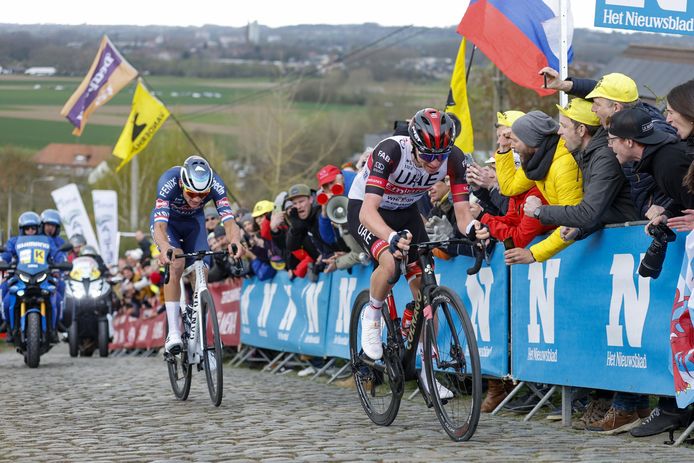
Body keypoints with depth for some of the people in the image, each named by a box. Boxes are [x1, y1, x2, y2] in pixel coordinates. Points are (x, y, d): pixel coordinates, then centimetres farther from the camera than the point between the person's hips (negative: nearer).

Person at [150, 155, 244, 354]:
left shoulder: (215, 185, -32)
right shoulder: (168, 182, -39)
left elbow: (228, 220, -40)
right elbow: (160, 225, -49)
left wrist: (235, 241, -63)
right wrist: (164, 247, -70)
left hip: (194, 222, 3)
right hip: (167, 220, -3)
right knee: (176, 264, -29)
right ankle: (173, 333, -27)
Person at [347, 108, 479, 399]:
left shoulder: (454, 158, -25)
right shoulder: (390, 152, -37)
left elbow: (462, 211, -24)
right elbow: (368, 211, -44)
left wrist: (472, 228, -49)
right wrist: (393, 237, -64)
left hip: (406, 212, 4)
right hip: (365, 209, -4)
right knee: (390, 261, -34)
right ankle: (371, 318, -5)